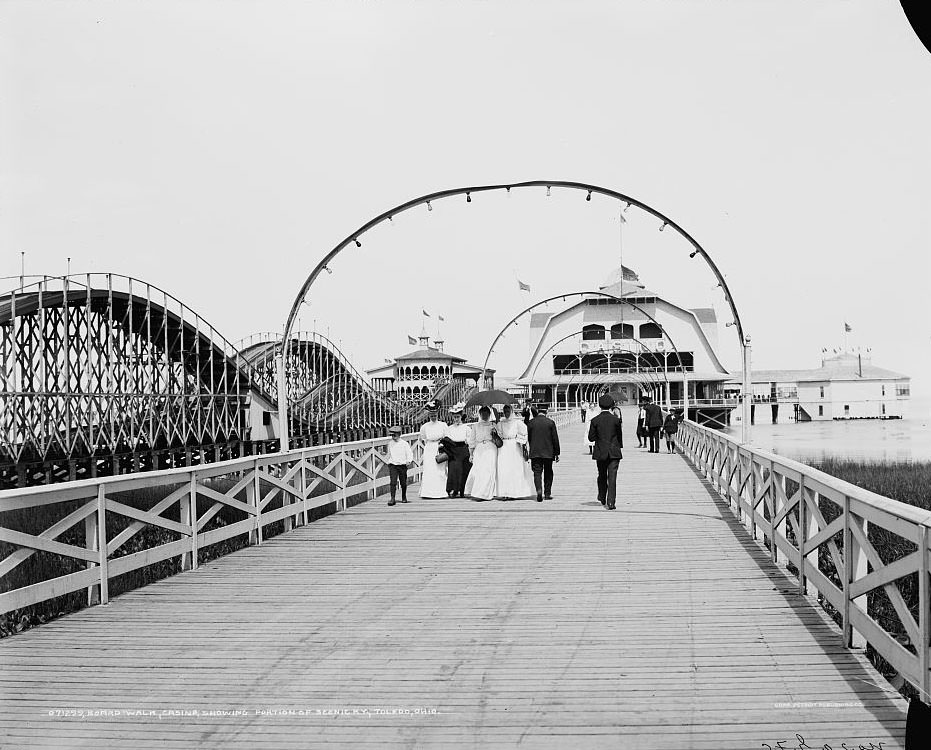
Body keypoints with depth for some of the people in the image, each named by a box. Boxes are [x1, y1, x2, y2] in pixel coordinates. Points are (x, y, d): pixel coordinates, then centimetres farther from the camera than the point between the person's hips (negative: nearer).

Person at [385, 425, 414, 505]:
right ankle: (392, 498, -13)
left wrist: (409, 461, -20)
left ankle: (404, 497, 28)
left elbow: (409, 453, -6)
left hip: (402, 465, -1)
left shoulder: (404, 444, -3)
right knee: (393, 482, -12)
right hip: (392, 465, 2)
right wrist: (389, 461, 24)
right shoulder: (390, 444, 9)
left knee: (403, 482, 8)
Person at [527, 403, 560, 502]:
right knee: (548, 473, 14)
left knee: (537, 473, 0)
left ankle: (539, 490, -21)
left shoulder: (531, 423, -1)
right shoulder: (550, 422, -5)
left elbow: (528, 438, 6)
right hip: (548, 452, 0)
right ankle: (547, 493, 16)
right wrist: (557, 453, 4)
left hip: (535, 453, 0)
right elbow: (555, 439, -3)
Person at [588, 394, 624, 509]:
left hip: (600, 453, 1)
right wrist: (619, 447, 18)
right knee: (612, 477, -3)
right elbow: (619, 436, 3)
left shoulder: (595, 421, -6)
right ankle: (611, 503, -10)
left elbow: (591, 437, -5)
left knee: (602, 476, 19)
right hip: (614, 452, -1)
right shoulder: (616, 420, -6)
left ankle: (602, 498, 33)